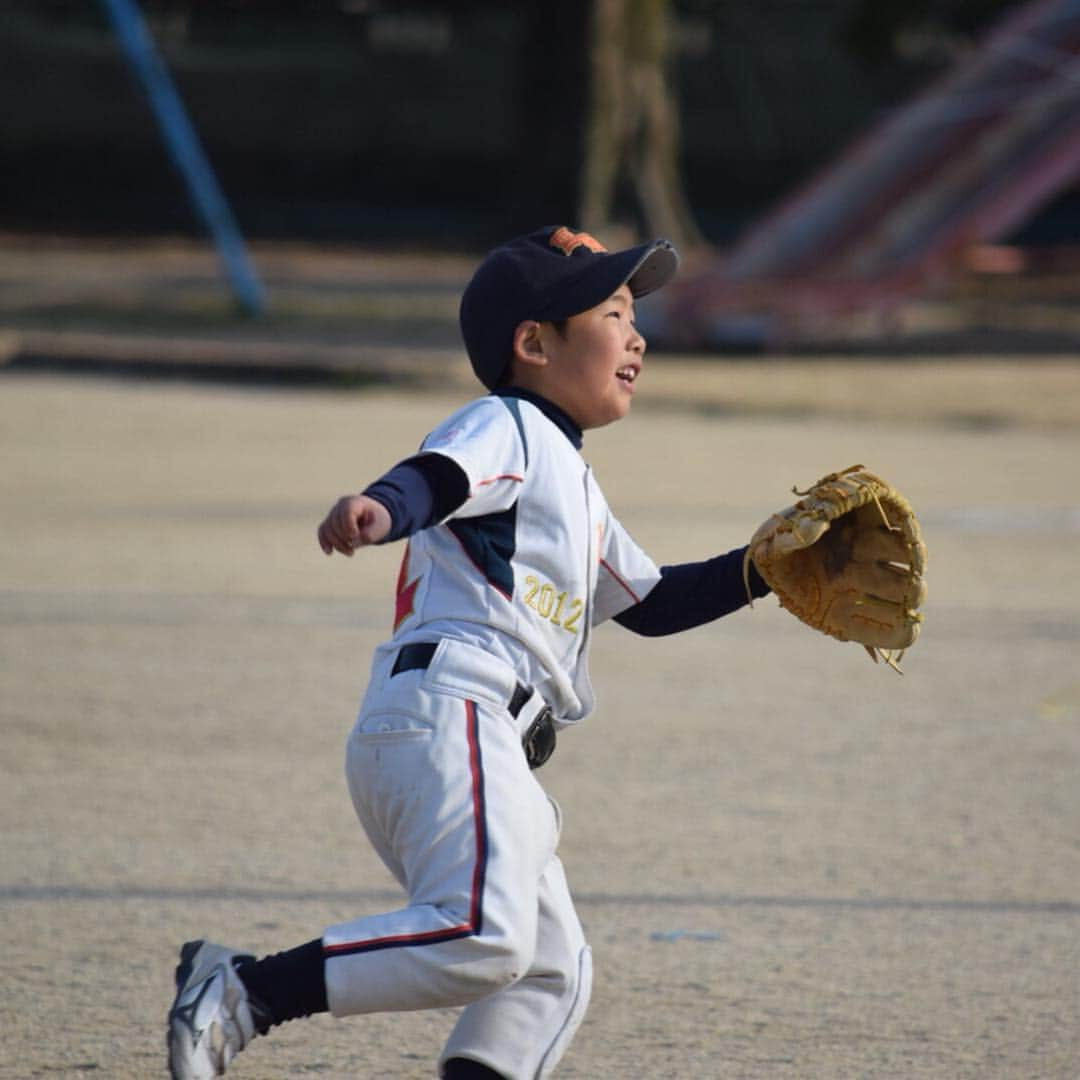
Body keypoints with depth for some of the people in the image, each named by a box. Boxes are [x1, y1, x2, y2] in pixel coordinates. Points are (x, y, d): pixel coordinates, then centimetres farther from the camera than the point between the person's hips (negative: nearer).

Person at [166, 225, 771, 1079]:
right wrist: (379, 510, -44)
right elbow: (437, 474, -21)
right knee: (484, 935, -29)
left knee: (556, 971, 11)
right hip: (447, 710, -11)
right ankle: (243, 992, -28)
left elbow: (647, 604, 37)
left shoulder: (572, 483, 32)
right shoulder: (505, 429, 2)